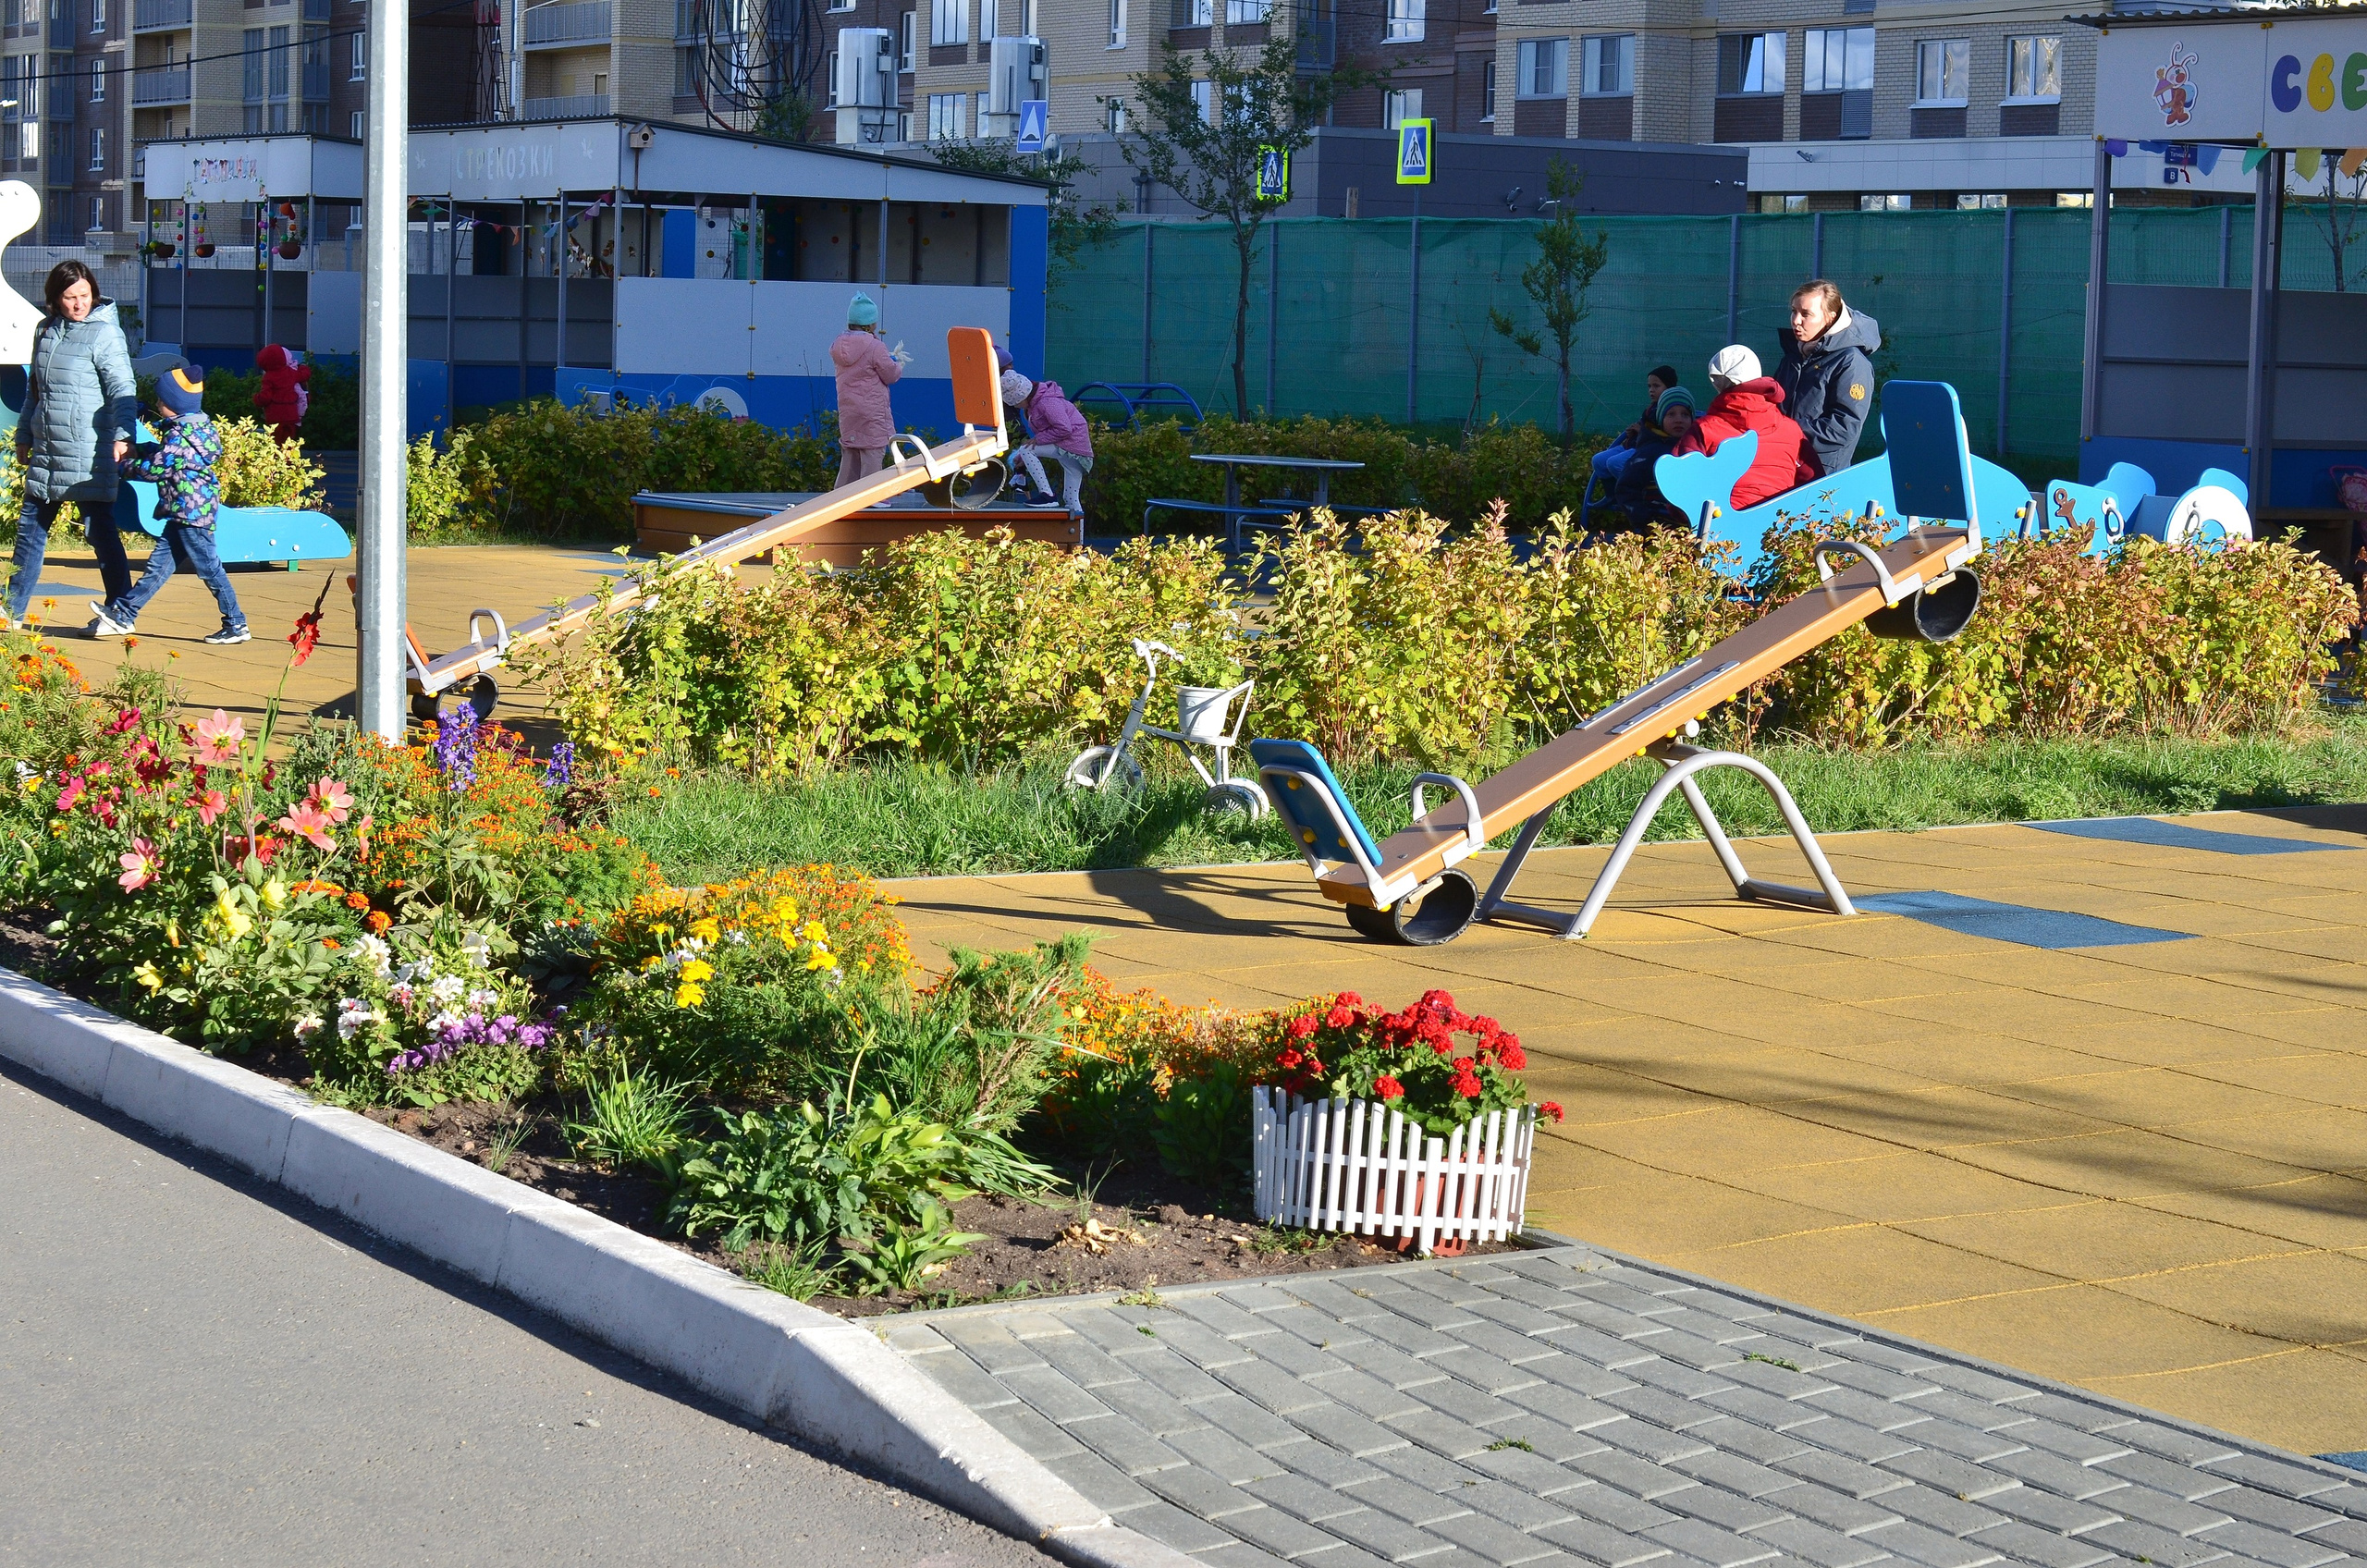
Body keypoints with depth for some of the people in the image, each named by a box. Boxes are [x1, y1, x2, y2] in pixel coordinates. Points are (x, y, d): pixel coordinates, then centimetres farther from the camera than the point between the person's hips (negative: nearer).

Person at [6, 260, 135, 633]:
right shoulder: (45, 331, 13)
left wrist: (122, 435, -27)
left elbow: (121, 389, -13)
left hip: (88, 455, -7)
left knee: (100, 530, -6)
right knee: (30, 528, 12)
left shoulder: (104, 333, -7)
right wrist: (24, 437, 25)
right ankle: (12, 609, 21)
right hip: (46, 453, 7)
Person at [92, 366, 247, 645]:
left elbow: (155, 468, -20)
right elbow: (164, 453, 24)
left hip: (191, 514, -10)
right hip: (182, 515, 10)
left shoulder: (181, 437, -20)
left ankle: (236, 625, 6)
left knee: (209, 568, -2)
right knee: (159, 564, 12)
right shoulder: (195, 427, 10)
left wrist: (124, 466, -5)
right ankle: (123, 614, 16)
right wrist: (136, 450, 13)